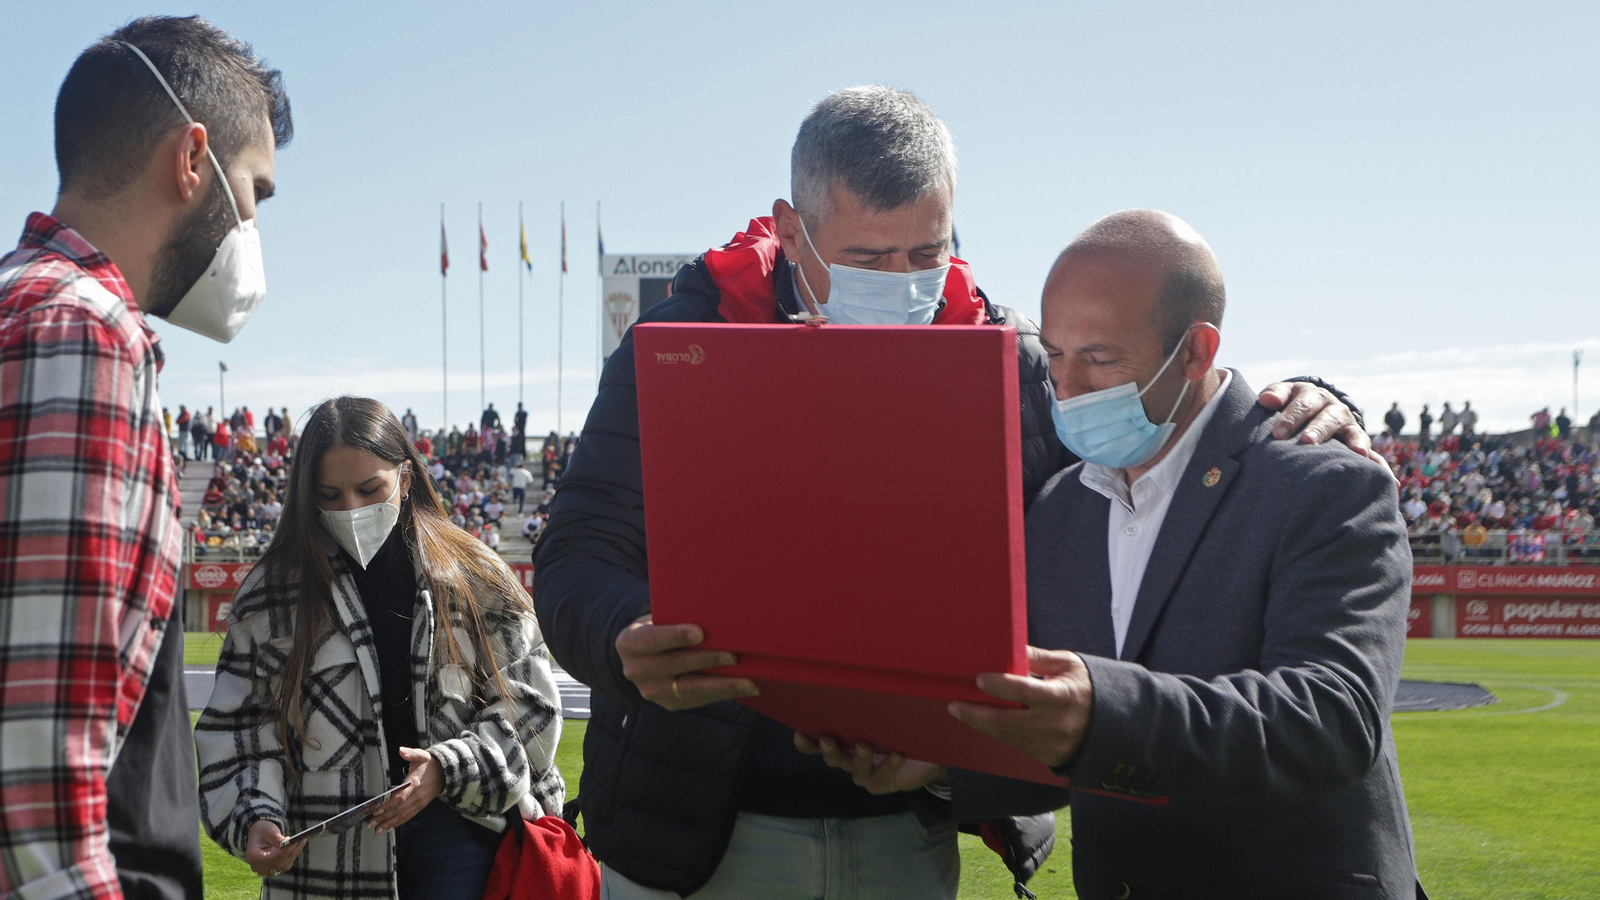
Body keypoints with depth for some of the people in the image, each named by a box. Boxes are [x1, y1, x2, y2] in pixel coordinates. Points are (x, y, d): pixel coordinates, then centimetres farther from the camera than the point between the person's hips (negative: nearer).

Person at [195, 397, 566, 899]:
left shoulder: (476, 580, 4)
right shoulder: (270, 595, 5)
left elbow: (527, 707, 3)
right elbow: (237, 730, 4)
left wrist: (446, 768, -13)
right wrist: (254, 819, -12)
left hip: (456, 836, -1)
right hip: (326, 851, 1)